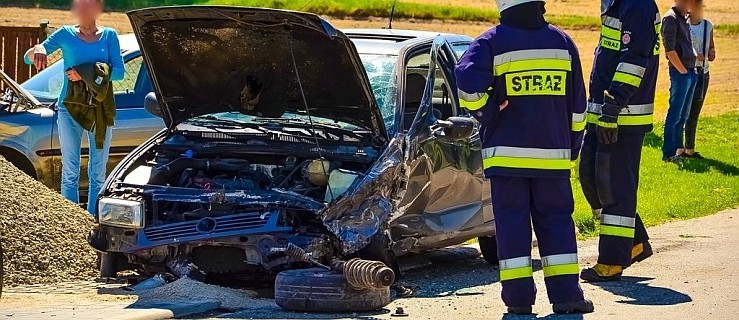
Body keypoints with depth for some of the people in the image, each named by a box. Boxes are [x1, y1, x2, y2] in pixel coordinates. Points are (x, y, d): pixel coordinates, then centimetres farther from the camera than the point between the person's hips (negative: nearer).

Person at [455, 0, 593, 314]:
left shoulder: (492, 42, -6)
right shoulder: (562, 42, 7)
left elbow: (467, 82, -20)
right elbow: (577, 103, 11)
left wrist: (486, 115, -3)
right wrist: (572, 146, 20)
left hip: (507, 151, -3)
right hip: (554, 153, 3)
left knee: (512, 221, 2)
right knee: (556, 219, 9)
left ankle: (519, 297, -1)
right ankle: (566, 294, 3)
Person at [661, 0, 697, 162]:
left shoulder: (684, 19, 16)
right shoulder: (671, 18, -12)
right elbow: (670, 49, -17)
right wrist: (683, 71, -14)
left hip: (690, 72, 9)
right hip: (680, 72, -9)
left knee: (684, 114, 14)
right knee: (675, 114, -5)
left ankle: (678, 148, 22)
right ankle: (668, 153, -1)